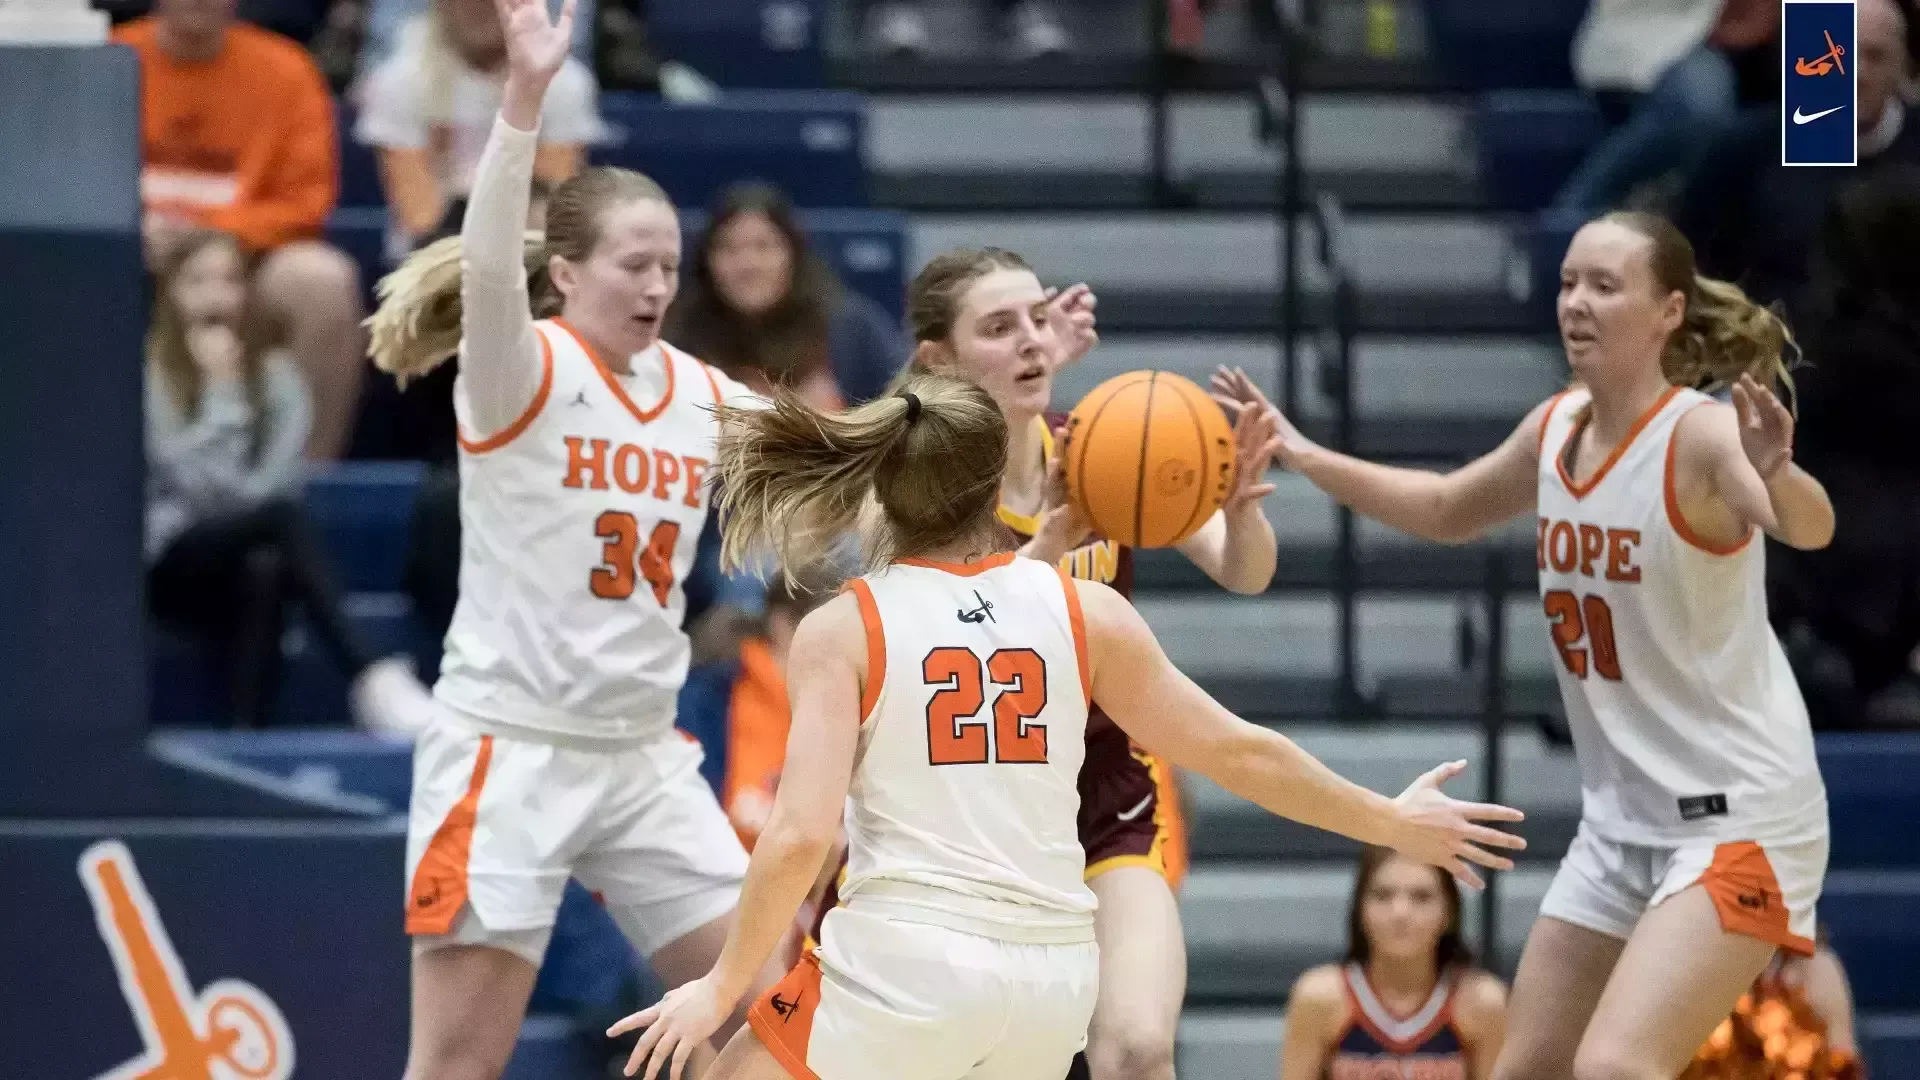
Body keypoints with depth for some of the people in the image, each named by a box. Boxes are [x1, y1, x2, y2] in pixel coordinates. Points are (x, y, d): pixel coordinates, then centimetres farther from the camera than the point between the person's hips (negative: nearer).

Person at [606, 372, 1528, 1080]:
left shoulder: (844, 629, -1)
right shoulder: (1087, 611, 7)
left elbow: (801, 833, -10)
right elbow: (1239, 753, 13)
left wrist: (724, 985, 1)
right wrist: (1392, 823, 26)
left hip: (905, 965, -4)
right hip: (1054, 975, 4)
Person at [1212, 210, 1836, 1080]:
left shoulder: (1702, 434, -18)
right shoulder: (1555, 430, 4)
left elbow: (1810, 528, -39)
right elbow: (1450, 510, 24)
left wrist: (1776, 477, -61)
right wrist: (1304, 456, 16)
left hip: (1738, 816, -8)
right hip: (1620, 819, 8)